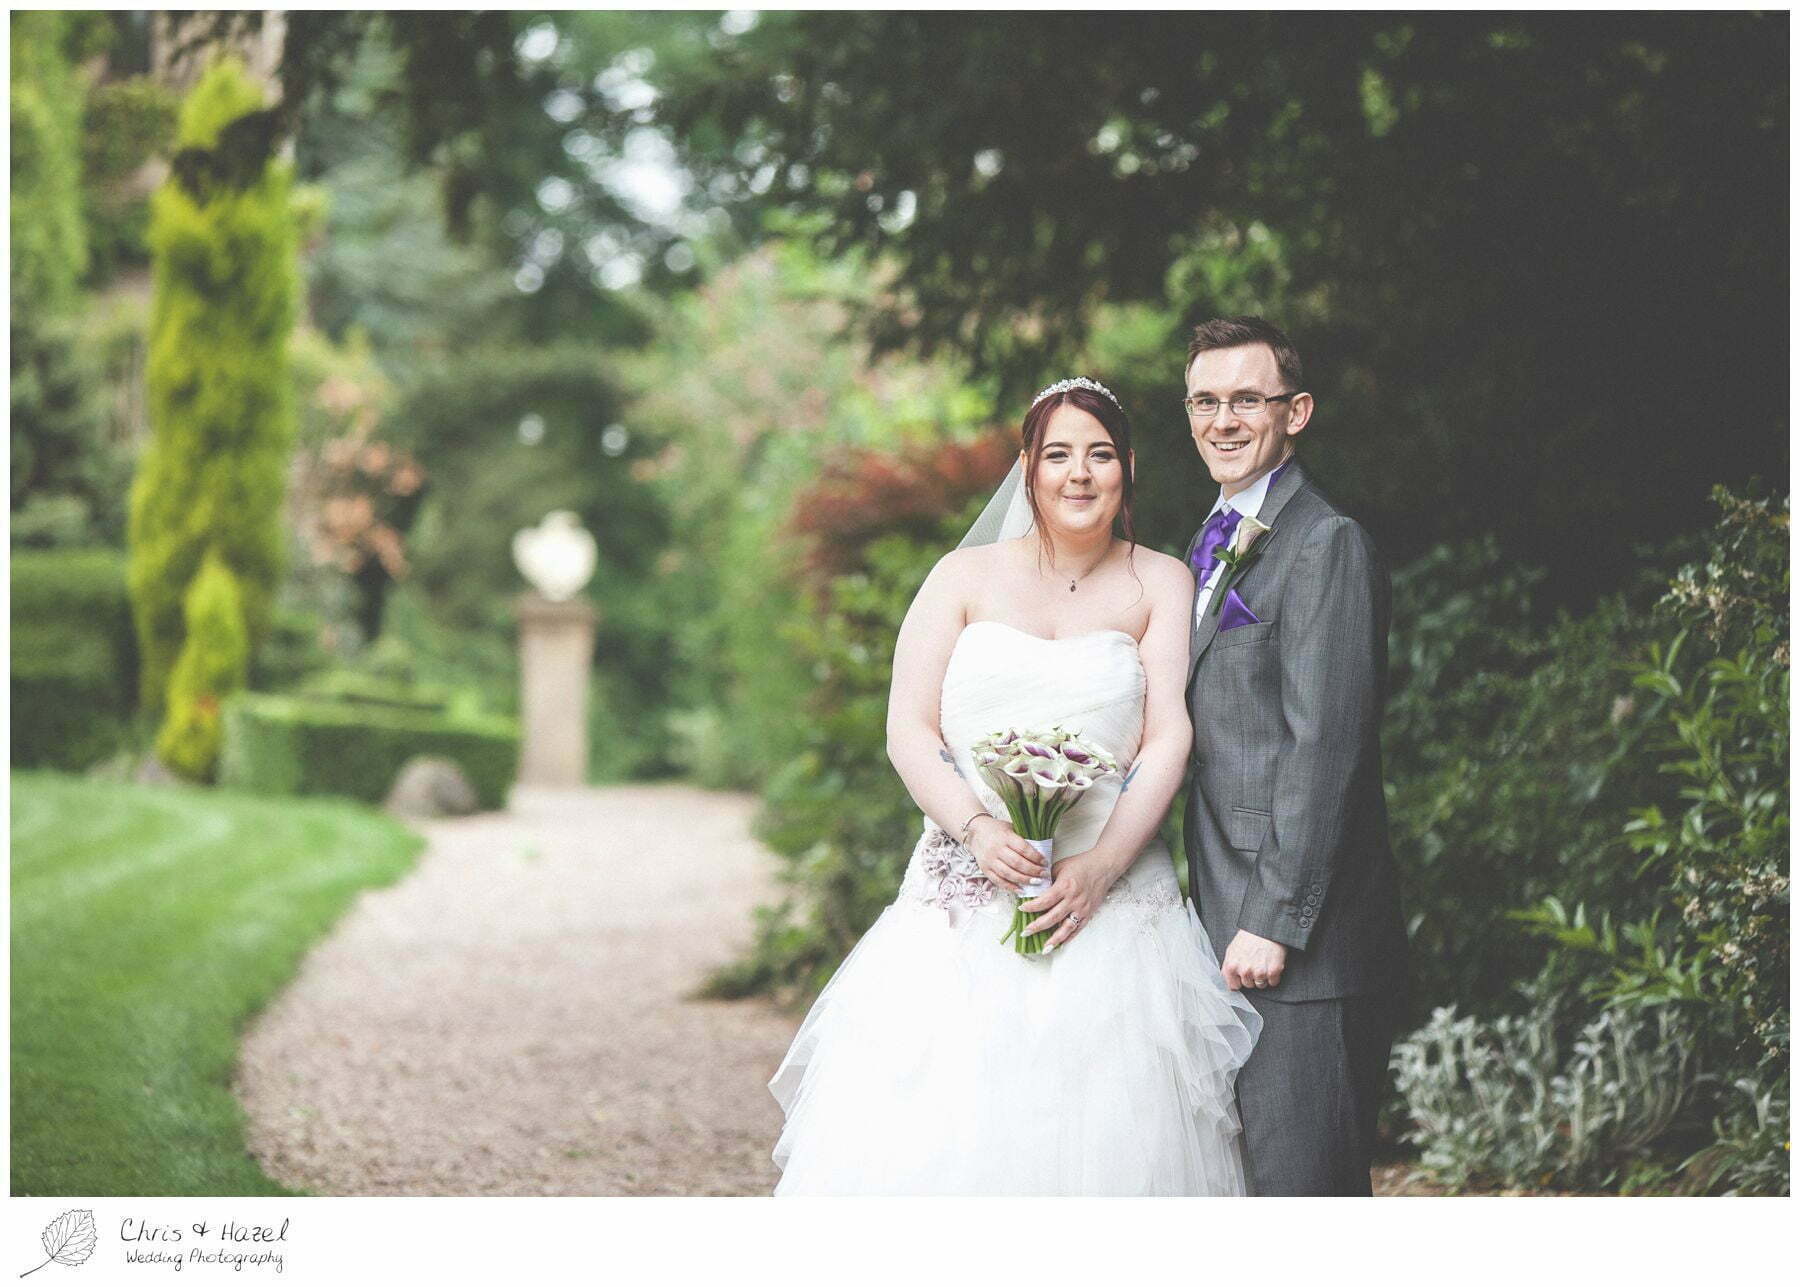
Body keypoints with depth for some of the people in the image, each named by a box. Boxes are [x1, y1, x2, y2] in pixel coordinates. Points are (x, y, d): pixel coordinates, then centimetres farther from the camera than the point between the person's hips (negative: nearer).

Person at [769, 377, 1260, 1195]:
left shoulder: (1159, 585, 9)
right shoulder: (965, 577, 9)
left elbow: (1168, 741, 0)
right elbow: (908, 730, 3)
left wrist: (1102, 868, -13)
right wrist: (977, 827, -14)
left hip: (1108, 894, 0)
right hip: (965, 897, 0)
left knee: (1103, 1131, -7)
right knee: (933, 1133, -9)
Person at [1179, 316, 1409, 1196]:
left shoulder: (1324, 545, -11)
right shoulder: (1215, 545, 19)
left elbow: (1324, 745, -17)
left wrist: (1276, 922, -20)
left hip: (1303, 941, -9)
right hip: (1232, 929, 9)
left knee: (1299, 1182, -7)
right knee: (1257, 1166, 14)